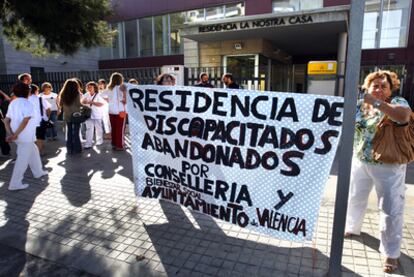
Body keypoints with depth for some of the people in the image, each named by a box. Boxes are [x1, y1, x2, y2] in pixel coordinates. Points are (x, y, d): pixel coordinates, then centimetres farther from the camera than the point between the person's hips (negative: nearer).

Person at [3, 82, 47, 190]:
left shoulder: (13, 103, 9)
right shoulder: (27, 104, -14)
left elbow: (6, 121, 6)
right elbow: (24, 122, -26)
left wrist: (11, 134, -3)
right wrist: (15, 135, -21)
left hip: (19, 136, 8)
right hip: (25, 137, -8)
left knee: (34, 151, 25)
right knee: (23, 160, -2)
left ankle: (38, 172, 37)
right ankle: (15, 183, 1)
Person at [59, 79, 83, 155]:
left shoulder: (63, 94, 2)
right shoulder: (77, 94, -10)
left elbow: (60, 104, 8)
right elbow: (78, 104, -16)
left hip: (67, 116, 4)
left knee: (69, 132, 12)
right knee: (76, 132, 3)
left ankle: (70, 149, 16)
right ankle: (76, 149, 7)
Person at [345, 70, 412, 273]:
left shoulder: (397, 103, -11)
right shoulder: (360, 105, 3)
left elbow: (403, 116, -34)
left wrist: (376, 102, -33)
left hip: (388, 167, -5)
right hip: (360, 162, 5)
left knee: (391, 209, 2)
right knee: (355, 198, 19)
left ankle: (391, 253, 18)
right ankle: (352, 228, 45)